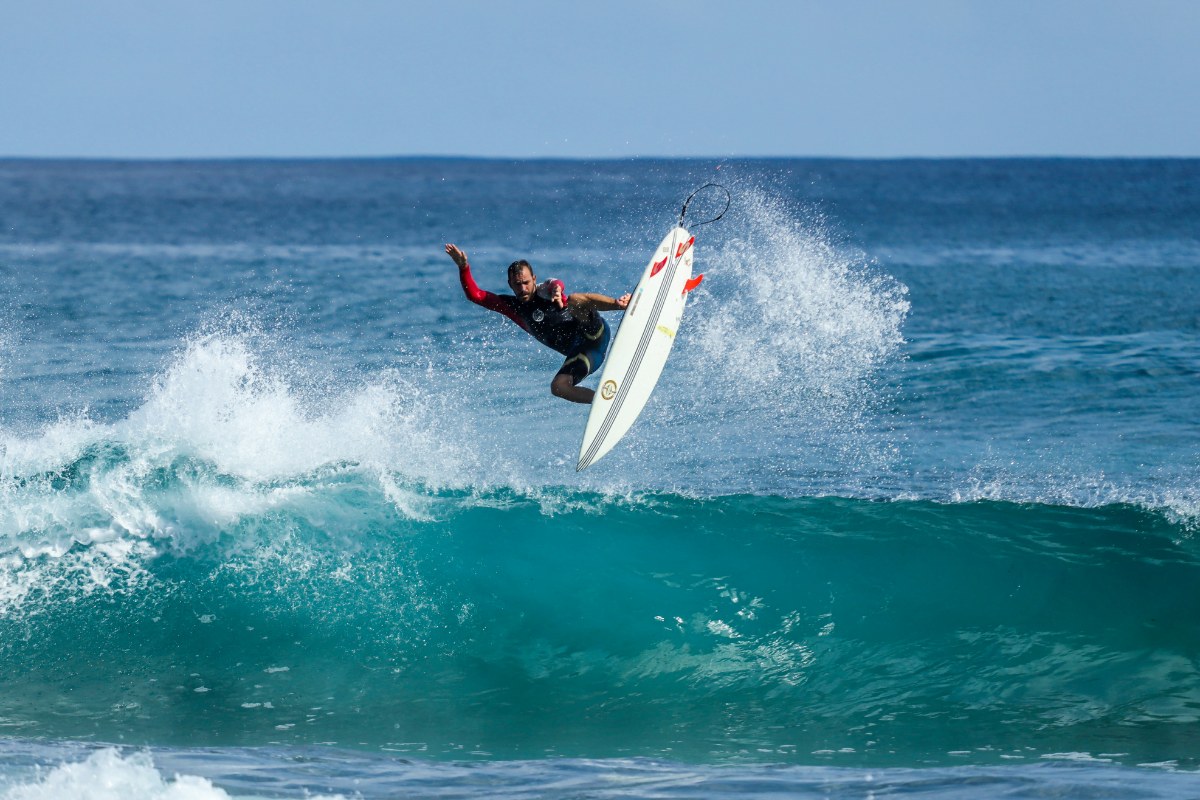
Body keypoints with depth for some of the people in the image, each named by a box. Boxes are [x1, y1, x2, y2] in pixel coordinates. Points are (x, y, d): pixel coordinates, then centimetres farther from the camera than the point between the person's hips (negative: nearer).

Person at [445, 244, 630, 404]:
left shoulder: (545, 291, -3)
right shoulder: (512, 306, 10)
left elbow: (556, 285, -29)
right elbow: (474, 295, 6)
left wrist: (557, 291, -54)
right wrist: (463, 267, -9)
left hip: (593, 332, -5)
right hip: (579, 354, 5)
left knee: (574, 300, -31)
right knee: (558, 387, -20)